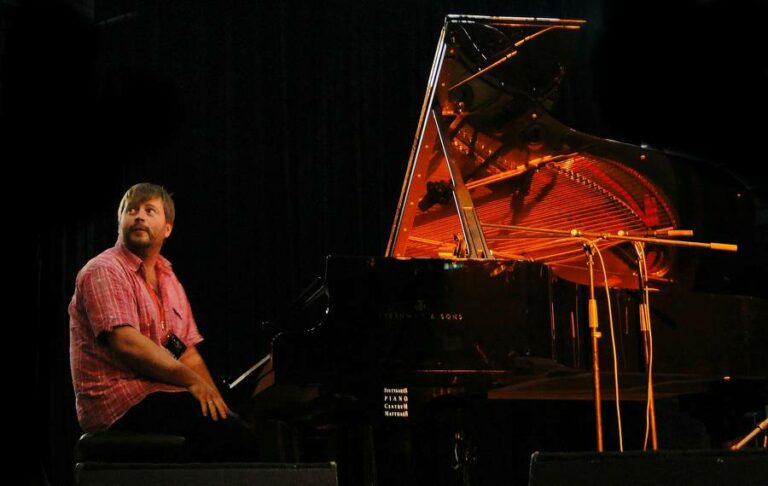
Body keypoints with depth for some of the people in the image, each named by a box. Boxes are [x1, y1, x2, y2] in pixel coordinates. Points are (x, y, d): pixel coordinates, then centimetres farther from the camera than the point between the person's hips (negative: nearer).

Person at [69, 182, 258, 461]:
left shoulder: (169, 280, 23)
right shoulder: (104, 271, -3)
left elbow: (188, 353, 21)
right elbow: (126, 343, -16)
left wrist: (217, 401, 5)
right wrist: (192, 381, -16)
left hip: (161, 395, 8)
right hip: (119, 404, -8)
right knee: (233, 437, -27)